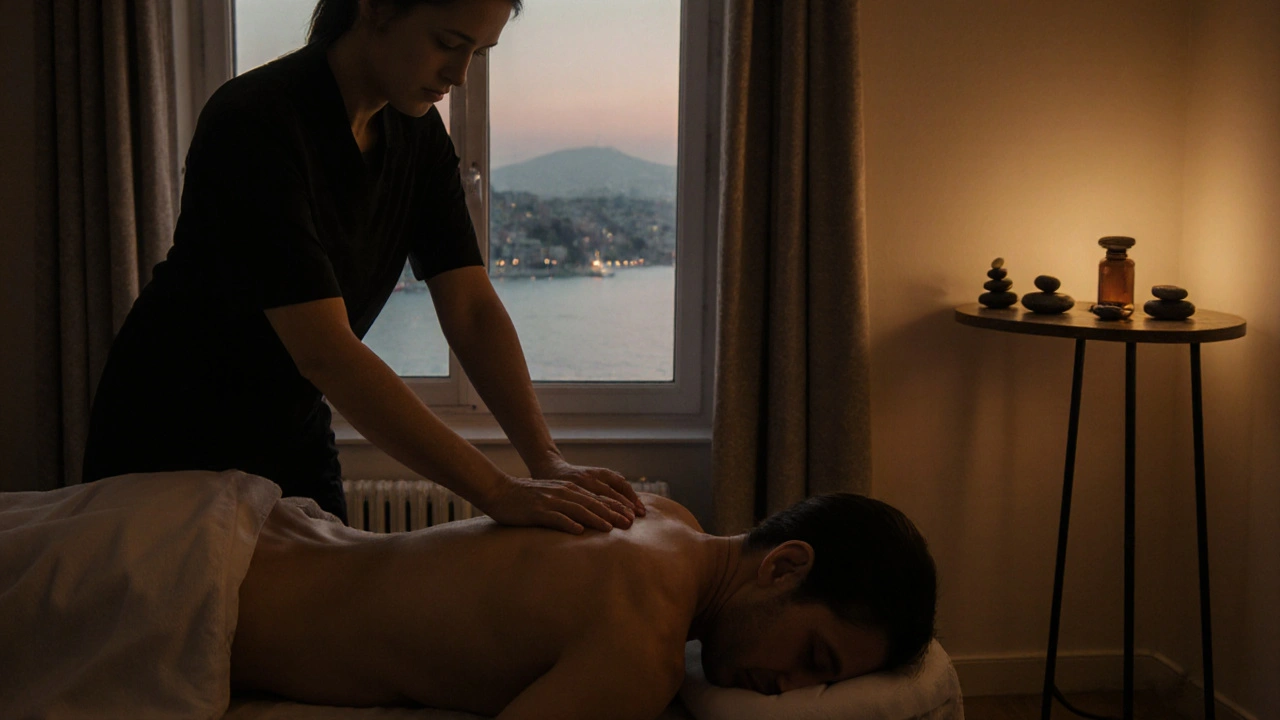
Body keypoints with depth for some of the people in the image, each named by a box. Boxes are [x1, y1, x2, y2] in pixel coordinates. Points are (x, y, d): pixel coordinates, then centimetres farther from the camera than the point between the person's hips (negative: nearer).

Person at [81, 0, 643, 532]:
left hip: (293, 437, 7)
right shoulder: (255, 124, -29)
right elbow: (324, 353, -37)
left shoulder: (418, 133, -6)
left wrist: (546, 459, -24)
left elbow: (473, 311, -10)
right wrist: (499, 492, -39)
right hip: (170, 446, -6)